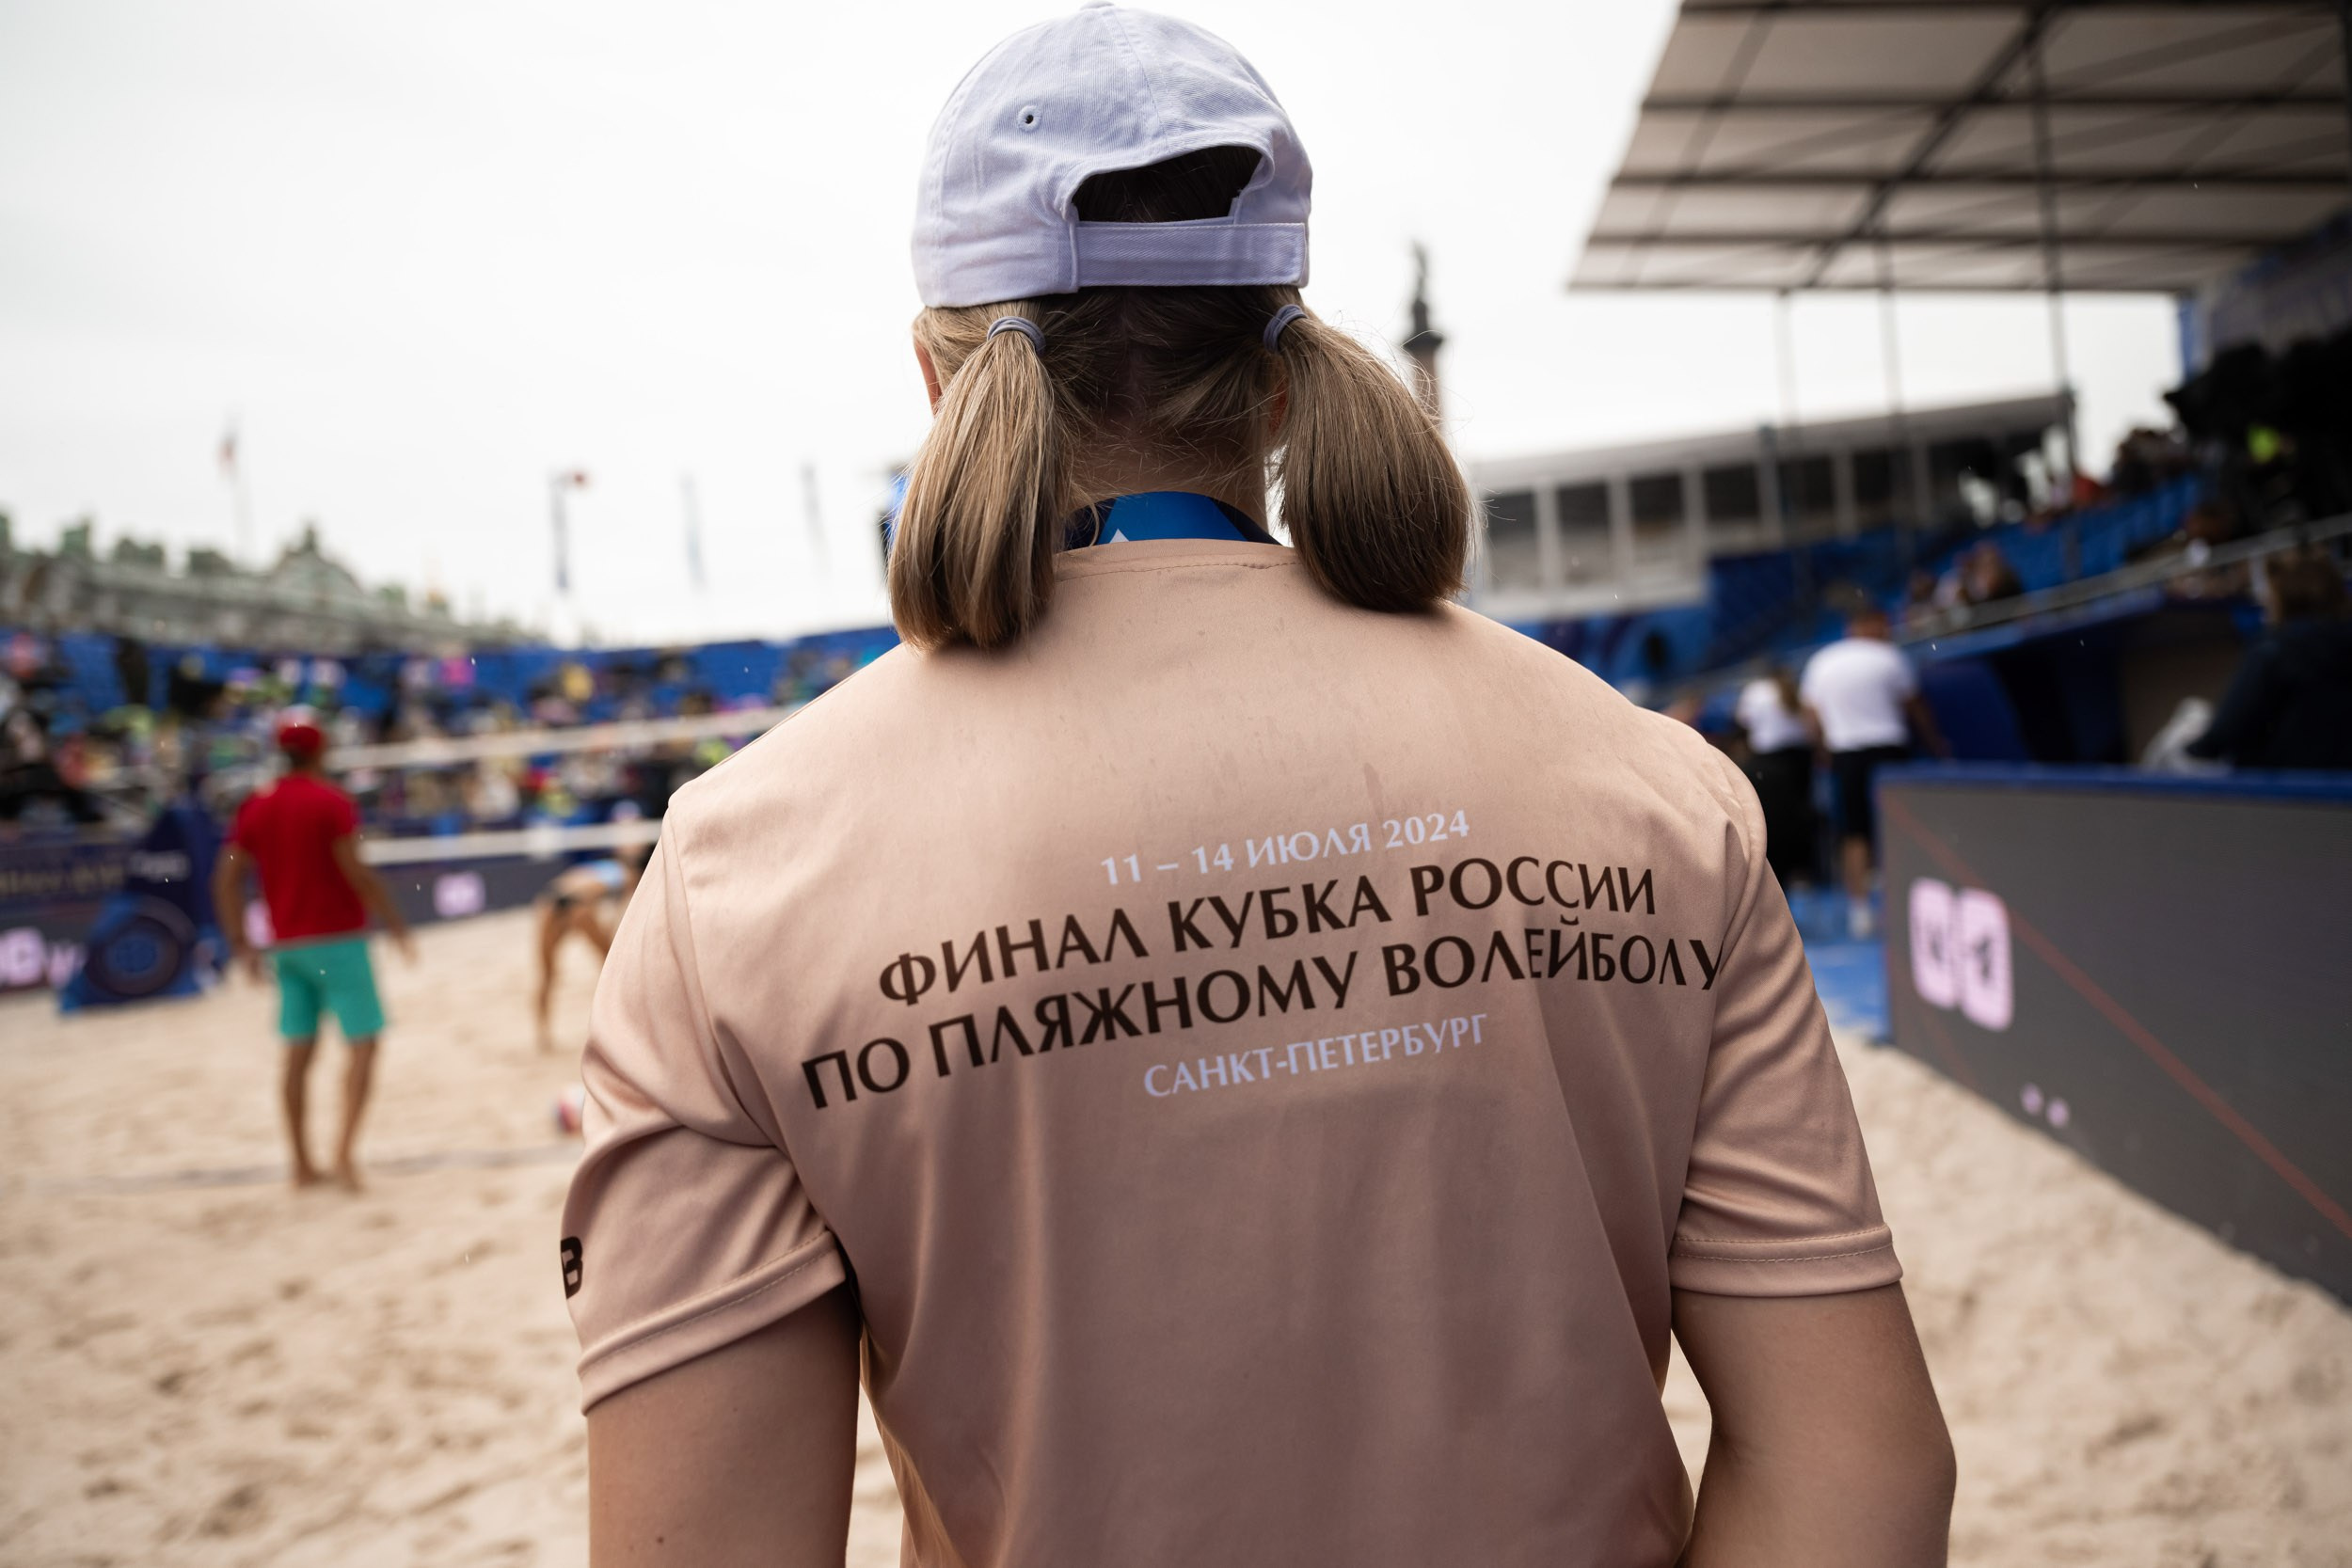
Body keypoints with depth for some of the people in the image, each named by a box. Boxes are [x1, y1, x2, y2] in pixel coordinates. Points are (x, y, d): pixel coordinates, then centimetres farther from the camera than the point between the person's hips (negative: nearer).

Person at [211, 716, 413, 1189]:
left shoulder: (256, 806, 9)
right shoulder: (331, 801, -9)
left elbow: (225, 878, 7)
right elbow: (356, 872, -16)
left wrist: (240, 943, 10)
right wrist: (395, 925, -9)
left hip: (287, 945, 6)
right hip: (337, 940, -6)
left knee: (298, 1052, 9)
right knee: (363, 1043, -2)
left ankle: (302, 1163, 12)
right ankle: (345, 1146, -14)